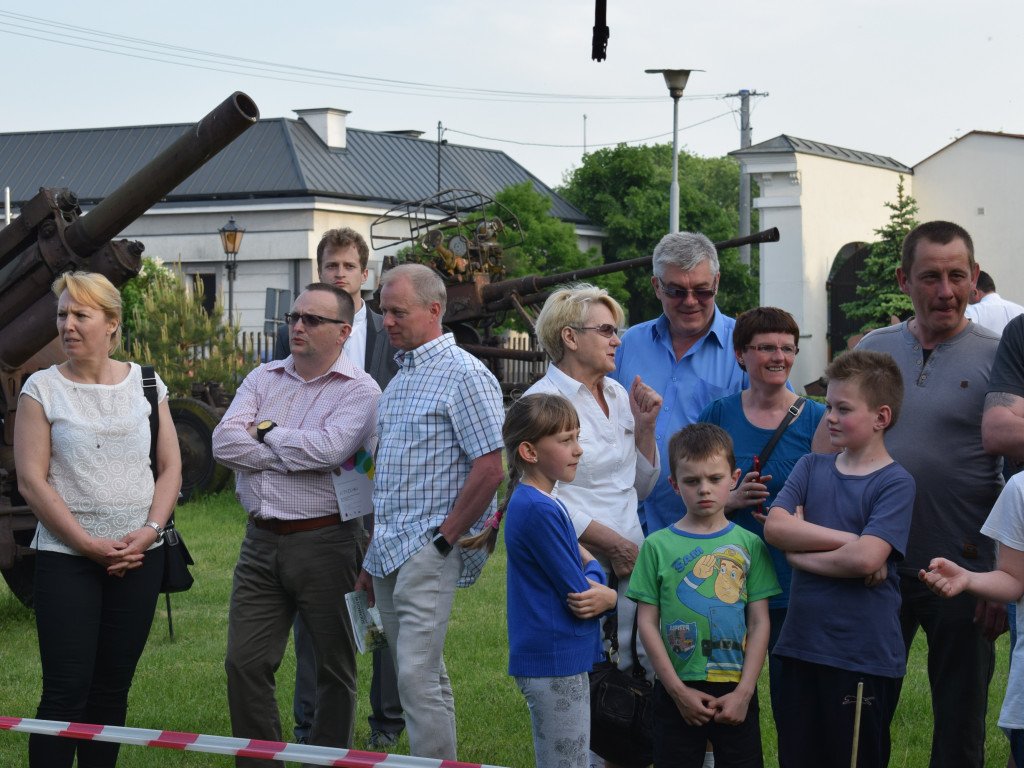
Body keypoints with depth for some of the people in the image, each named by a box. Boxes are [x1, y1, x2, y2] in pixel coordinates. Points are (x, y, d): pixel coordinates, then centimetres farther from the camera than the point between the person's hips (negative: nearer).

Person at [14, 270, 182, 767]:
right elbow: (31, 481, -5)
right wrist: (88, 544, -11)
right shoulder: (43, 388, -1)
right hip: (65, 558, -3)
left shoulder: (145, 384, 7)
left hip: (139, 557, 3)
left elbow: (170, 467, 9)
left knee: (113, 686, 8)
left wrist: (150, 530, -7)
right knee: (66, 690, -6)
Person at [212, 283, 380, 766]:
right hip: (261, 543, 4)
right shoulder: (263, 379, 12)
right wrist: (298, 454, -10)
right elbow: (225, 442, -3)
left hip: (325, 544, -4)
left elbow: (328, 448, -20)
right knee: (244, 663, 2)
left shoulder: (359, 390, -2)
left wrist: (266, 431, -6)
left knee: (335, 668, 5)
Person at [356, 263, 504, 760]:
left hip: (429, 551, -9)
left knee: (418, 676, -13)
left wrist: (443, 540, -15)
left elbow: (489, 467, -16)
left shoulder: (464, 375, -9)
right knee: (421, 676, 13)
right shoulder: (399, 379, 17)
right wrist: (372, 559, 19)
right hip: (390, 551, 9)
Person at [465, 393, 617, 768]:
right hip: (555, 663, -10)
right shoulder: (539, 510, -19)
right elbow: (577, 595, -16)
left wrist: (594, 573, -9)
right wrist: (611, 597, 3)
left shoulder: (543, 502, 12)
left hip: (561, 659, 10)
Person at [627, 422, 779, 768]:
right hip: (678, 691, -1)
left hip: (736, 691, 1)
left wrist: (743, 691, -6)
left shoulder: (749, 544, 3)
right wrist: (678, 690, -7)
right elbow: (648, 623, -1)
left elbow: (760, 623, 2)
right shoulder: (658, 546, 0)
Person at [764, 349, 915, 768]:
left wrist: (800, 554, -7)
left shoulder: (895, 482, -7)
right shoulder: (811, 467, 9)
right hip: (801, 647, 5)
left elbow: (865, 560, -20)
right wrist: (848, 540, -14)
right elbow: (775, 526, -7)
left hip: (864, 659, -5)